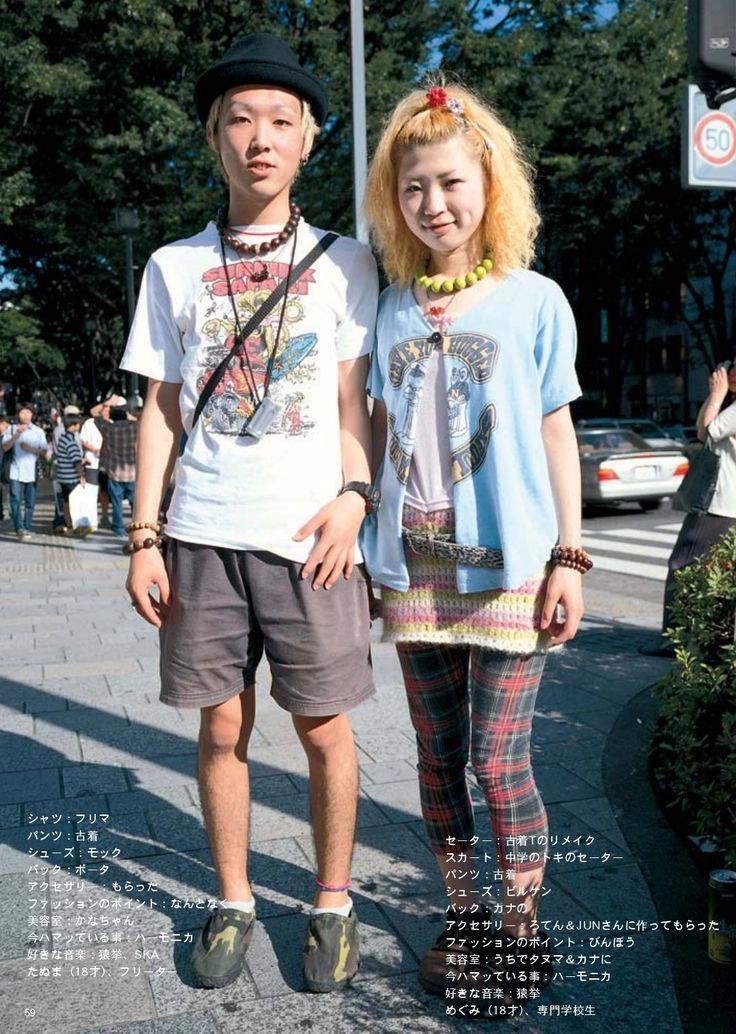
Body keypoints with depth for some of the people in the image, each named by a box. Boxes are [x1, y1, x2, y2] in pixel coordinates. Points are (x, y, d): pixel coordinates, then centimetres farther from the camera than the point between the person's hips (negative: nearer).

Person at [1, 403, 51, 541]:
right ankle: (20, 529, -13)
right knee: (15, 501, -10)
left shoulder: (38, 431, 9)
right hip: (16, 471, -1)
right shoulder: (12, 429, 9)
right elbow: (5, 447, -4)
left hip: (32, 472, 1)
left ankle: (27, 529, 12)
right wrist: (16, 435, -15)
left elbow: (46, 452, 4)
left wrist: (32, 449, -11)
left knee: (30, 503, 3)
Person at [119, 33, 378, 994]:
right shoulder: (173, 266, 10)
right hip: (204, 534, 2)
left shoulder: (345, 261, 6)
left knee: (324, 730, 5)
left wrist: (355, 496, -9)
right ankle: (233, 903, 27)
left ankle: (333, 903, 25)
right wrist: (144, 535, 3)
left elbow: (355, 398, 6)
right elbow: (160, 409, 9)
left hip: (311, 535, -1)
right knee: (222, 727, 9)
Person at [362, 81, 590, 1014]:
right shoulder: (391, 306, 8)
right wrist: (360, 538, 9)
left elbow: (556, 432, 2)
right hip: (413, 563, 4)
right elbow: (380, 429, 12)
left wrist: (568, 557, -2)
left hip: (508, 564, -3)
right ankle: (460, 915, 29)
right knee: (438, 755, 12)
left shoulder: (534, 299, 0)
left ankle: (523, 929, 20)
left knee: (499, 758, -1)